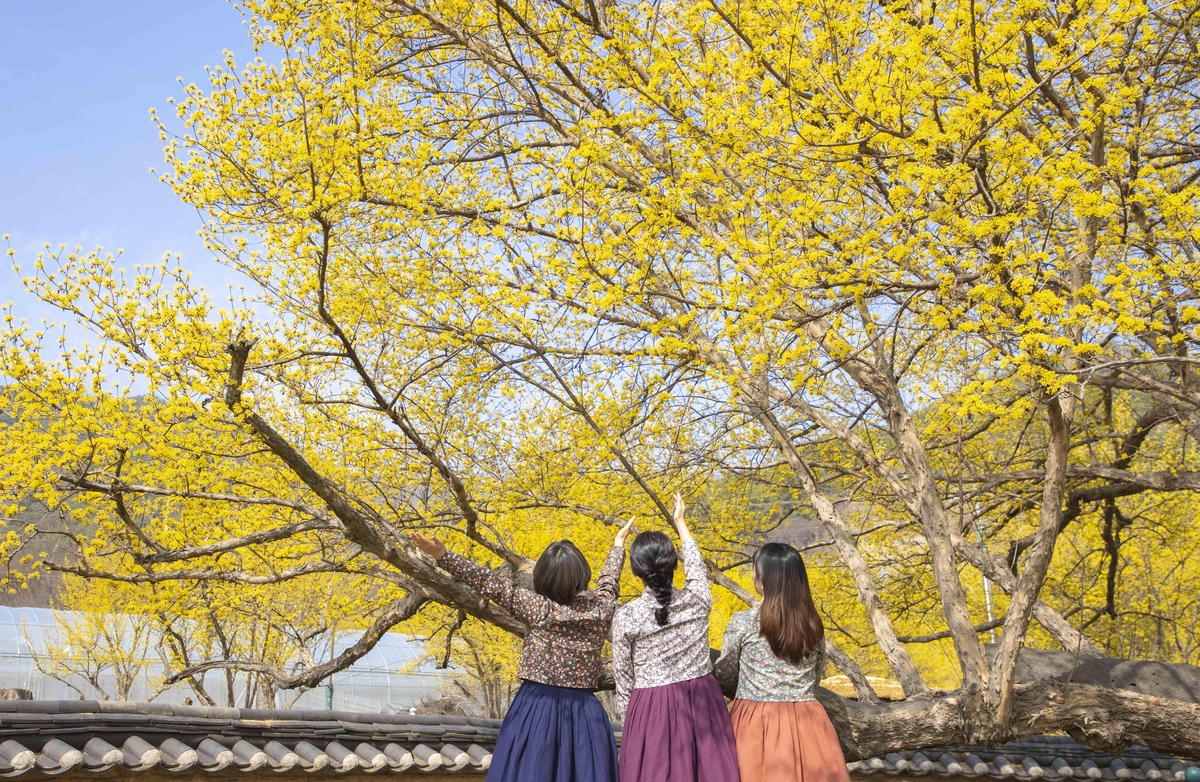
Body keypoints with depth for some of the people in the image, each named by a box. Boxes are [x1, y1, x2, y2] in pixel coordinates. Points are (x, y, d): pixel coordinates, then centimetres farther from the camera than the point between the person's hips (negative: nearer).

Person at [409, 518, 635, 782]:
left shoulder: (538, 608, -11)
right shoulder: (600, 610, -1)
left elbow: (492, 584, -10)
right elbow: (608, 581, 20)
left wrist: (442, 555, -7)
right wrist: (618, 545, 40)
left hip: (536, 709, -3)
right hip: (584, 713, 3)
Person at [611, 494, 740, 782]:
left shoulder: (626, 616, -11)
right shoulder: (698, 600, -4)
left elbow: (623, 676, -2)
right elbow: (696, 566, 18)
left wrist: (626, 714, 13)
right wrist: (680, 523, 32)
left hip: (652, 708, -2)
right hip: (703, 700, 3)